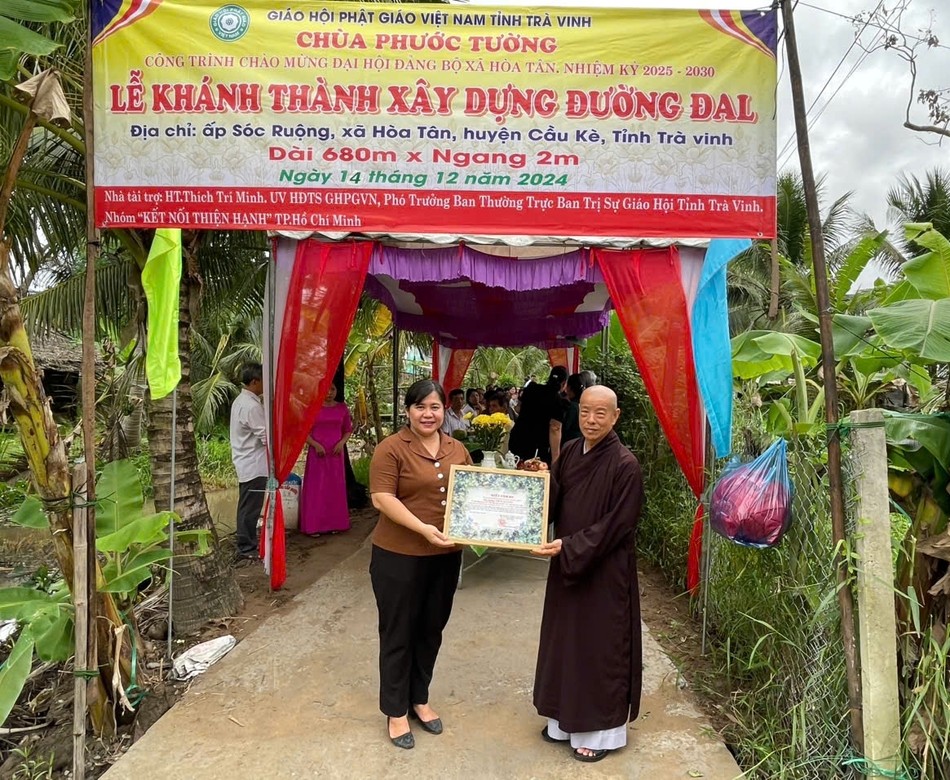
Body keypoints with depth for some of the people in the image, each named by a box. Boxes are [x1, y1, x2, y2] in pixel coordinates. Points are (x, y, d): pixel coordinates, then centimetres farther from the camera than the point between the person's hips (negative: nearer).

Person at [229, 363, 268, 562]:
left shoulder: (240, 401, 12)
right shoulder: (251, 406, -20)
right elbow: (266, 436, -20)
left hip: (246, 463, 10)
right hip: (254, 465, -10)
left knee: (247, 506, 17)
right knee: (250, 507, -2)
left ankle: (247, 544, 28)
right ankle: (246, 549, 6)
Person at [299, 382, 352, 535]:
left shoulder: (342, 408, 7)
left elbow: (348, 430, 12)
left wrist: (342, 442, -5)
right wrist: (315, 445, -14)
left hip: (336, 452, 3)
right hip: (317, 452, -3)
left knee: (335, 488, 6)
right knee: (316, 488, -1)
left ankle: (334, 524, 15)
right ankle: (313, 525, 3)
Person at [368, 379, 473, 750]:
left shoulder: (457, 450, 7)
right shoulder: (391, 448, -12)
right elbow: (381, 498, -18)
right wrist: (422, 528, -26)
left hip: (446, 556, 6)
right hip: (399, 557, -5)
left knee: (431, 631, 18)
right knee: (398, 634, 9)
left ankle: (419, 699, 37)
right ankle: (395, 710, 27)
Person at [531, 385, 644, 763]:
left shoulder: (625, 464, -17)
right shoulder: (569, 452, 2)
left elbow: (616, 525, -18)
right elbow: (553, 501, 6)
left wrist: (569, 547, -21)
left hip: (605, 571, -7)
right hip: (567, 564, 7)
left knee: (600, 647, 7)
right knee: (566, 641, 17)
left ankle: (601, 729, 26)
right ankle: (566, 720, 36)